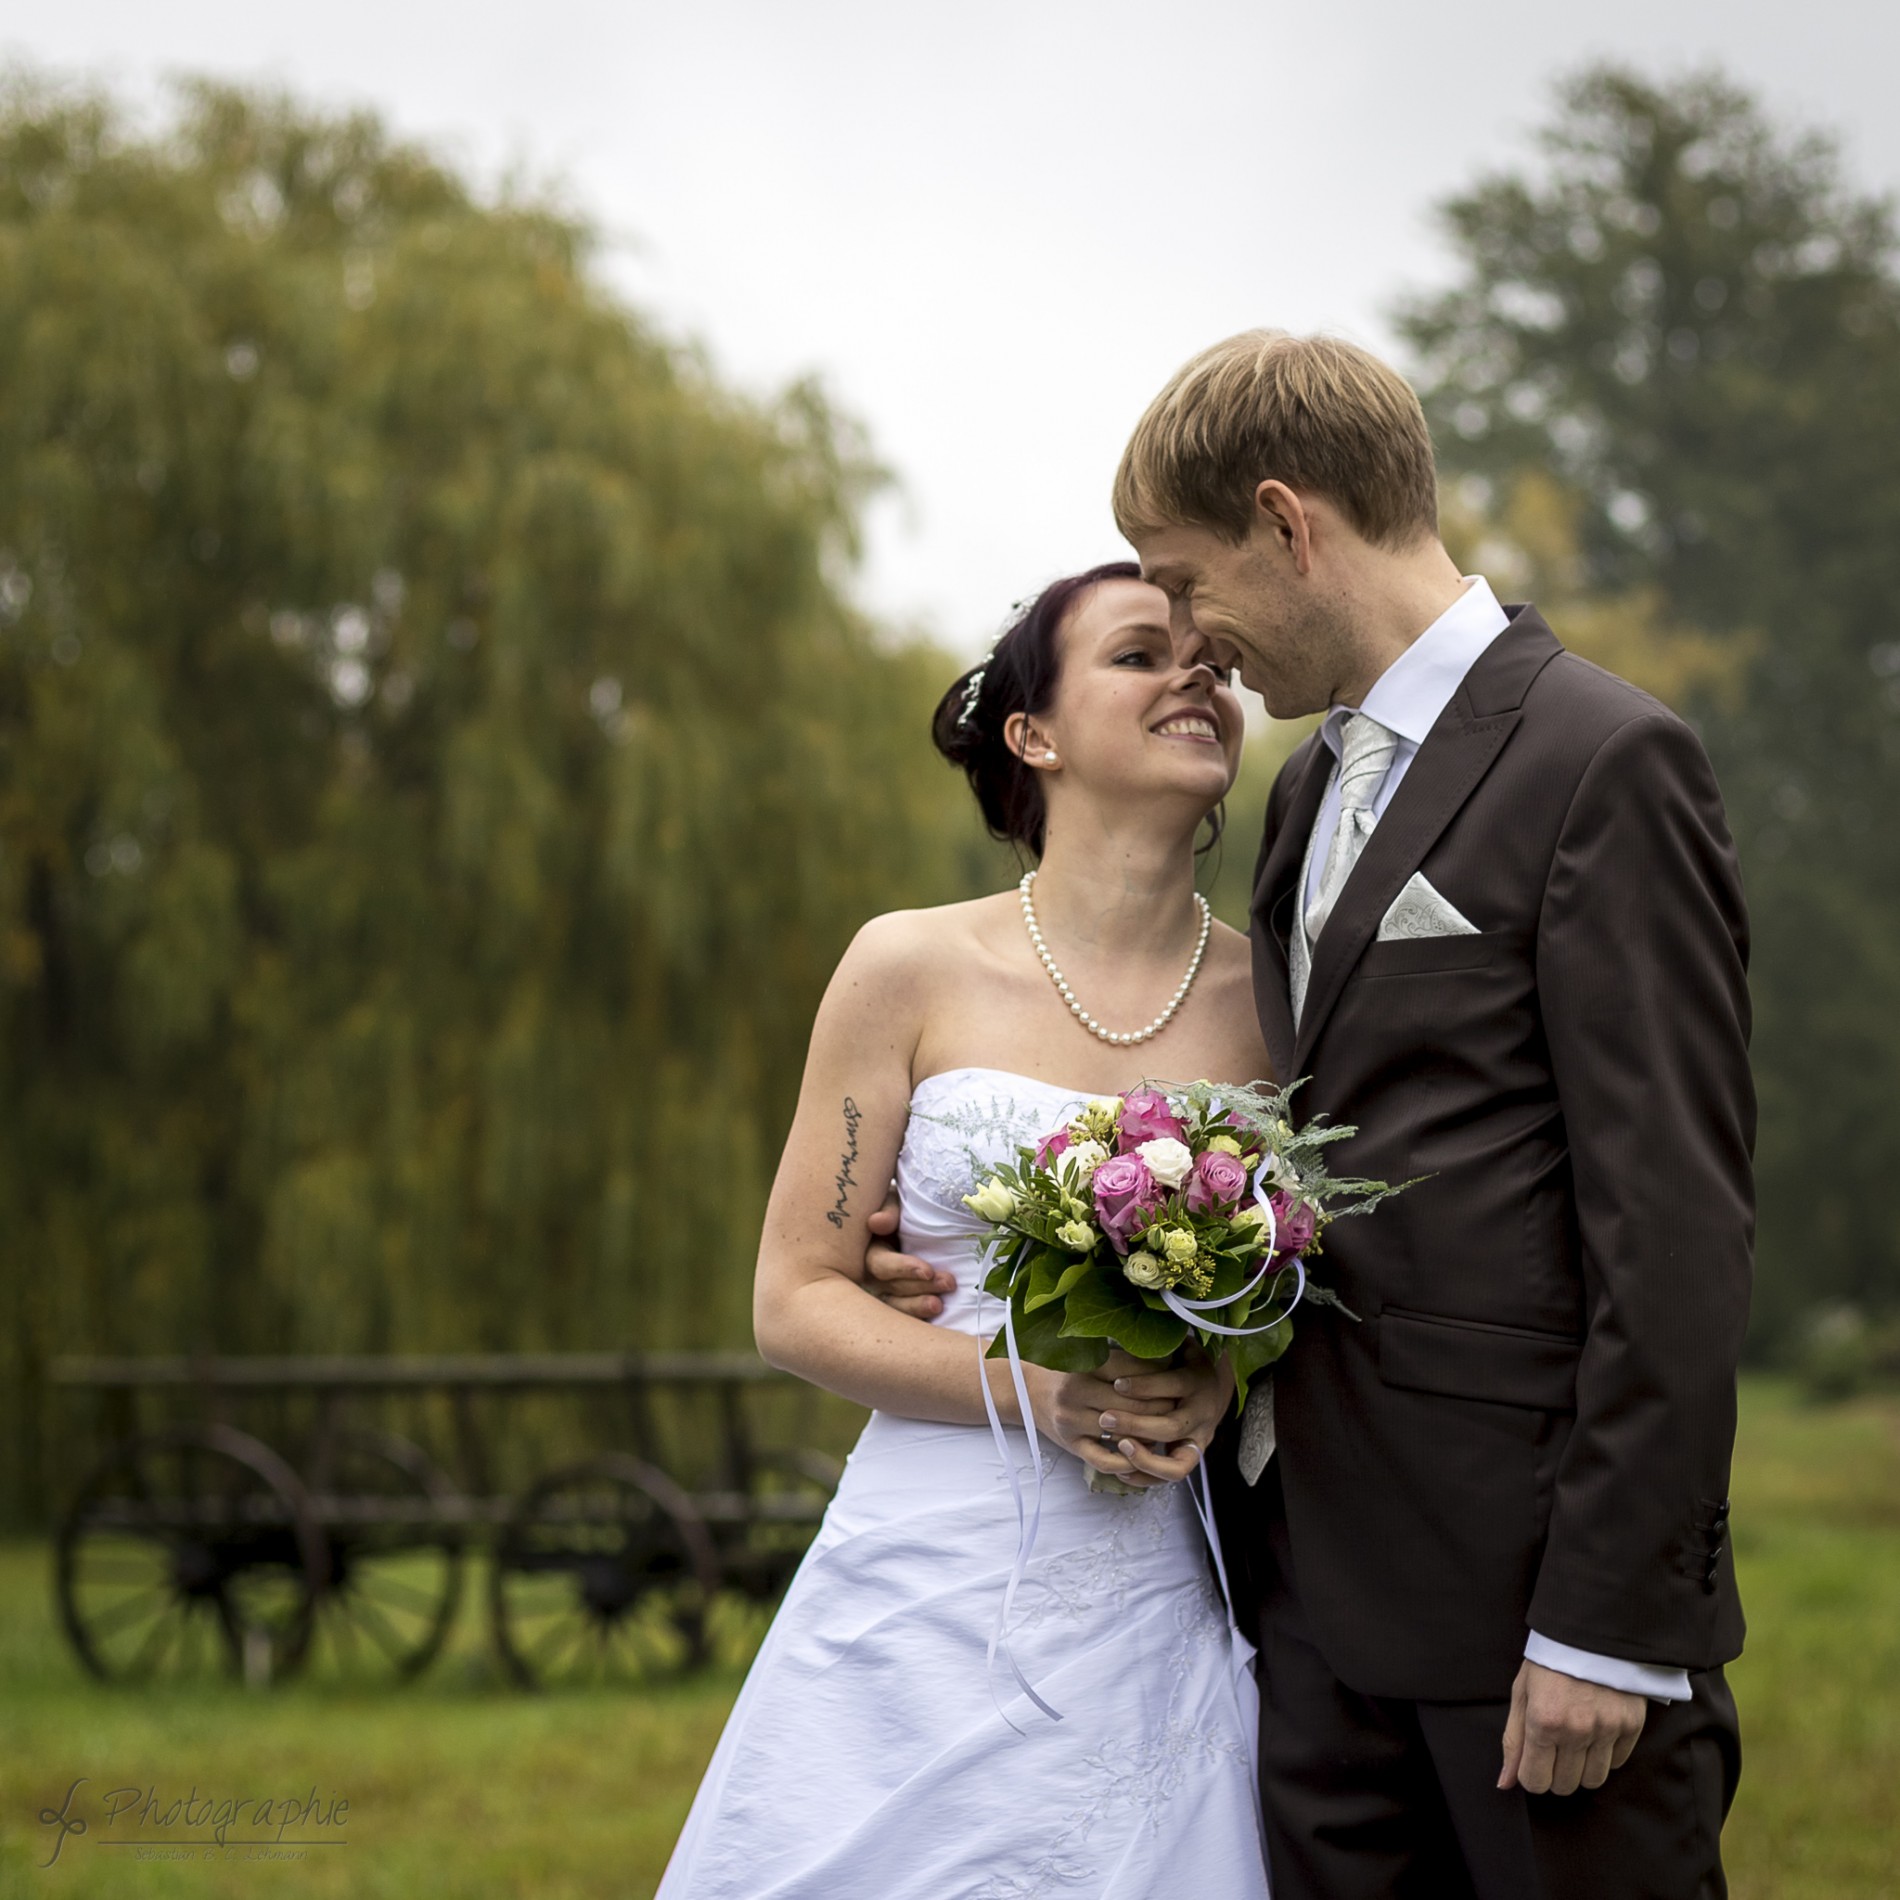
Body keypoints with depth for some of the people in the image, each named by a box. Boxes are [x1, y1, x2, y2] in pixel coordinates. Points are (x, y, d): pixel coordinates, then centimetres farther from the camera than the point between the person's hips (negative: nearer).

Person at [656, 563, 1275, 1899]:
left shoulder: (1276, 998, 4)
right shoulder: (915, 970, -1)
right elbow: (796, 1300, 0)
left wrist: (1224, 1383, -9)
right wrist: (1025, 1386, -14)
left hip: (1159, 1625, 2)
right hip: (927, 1604, -1)